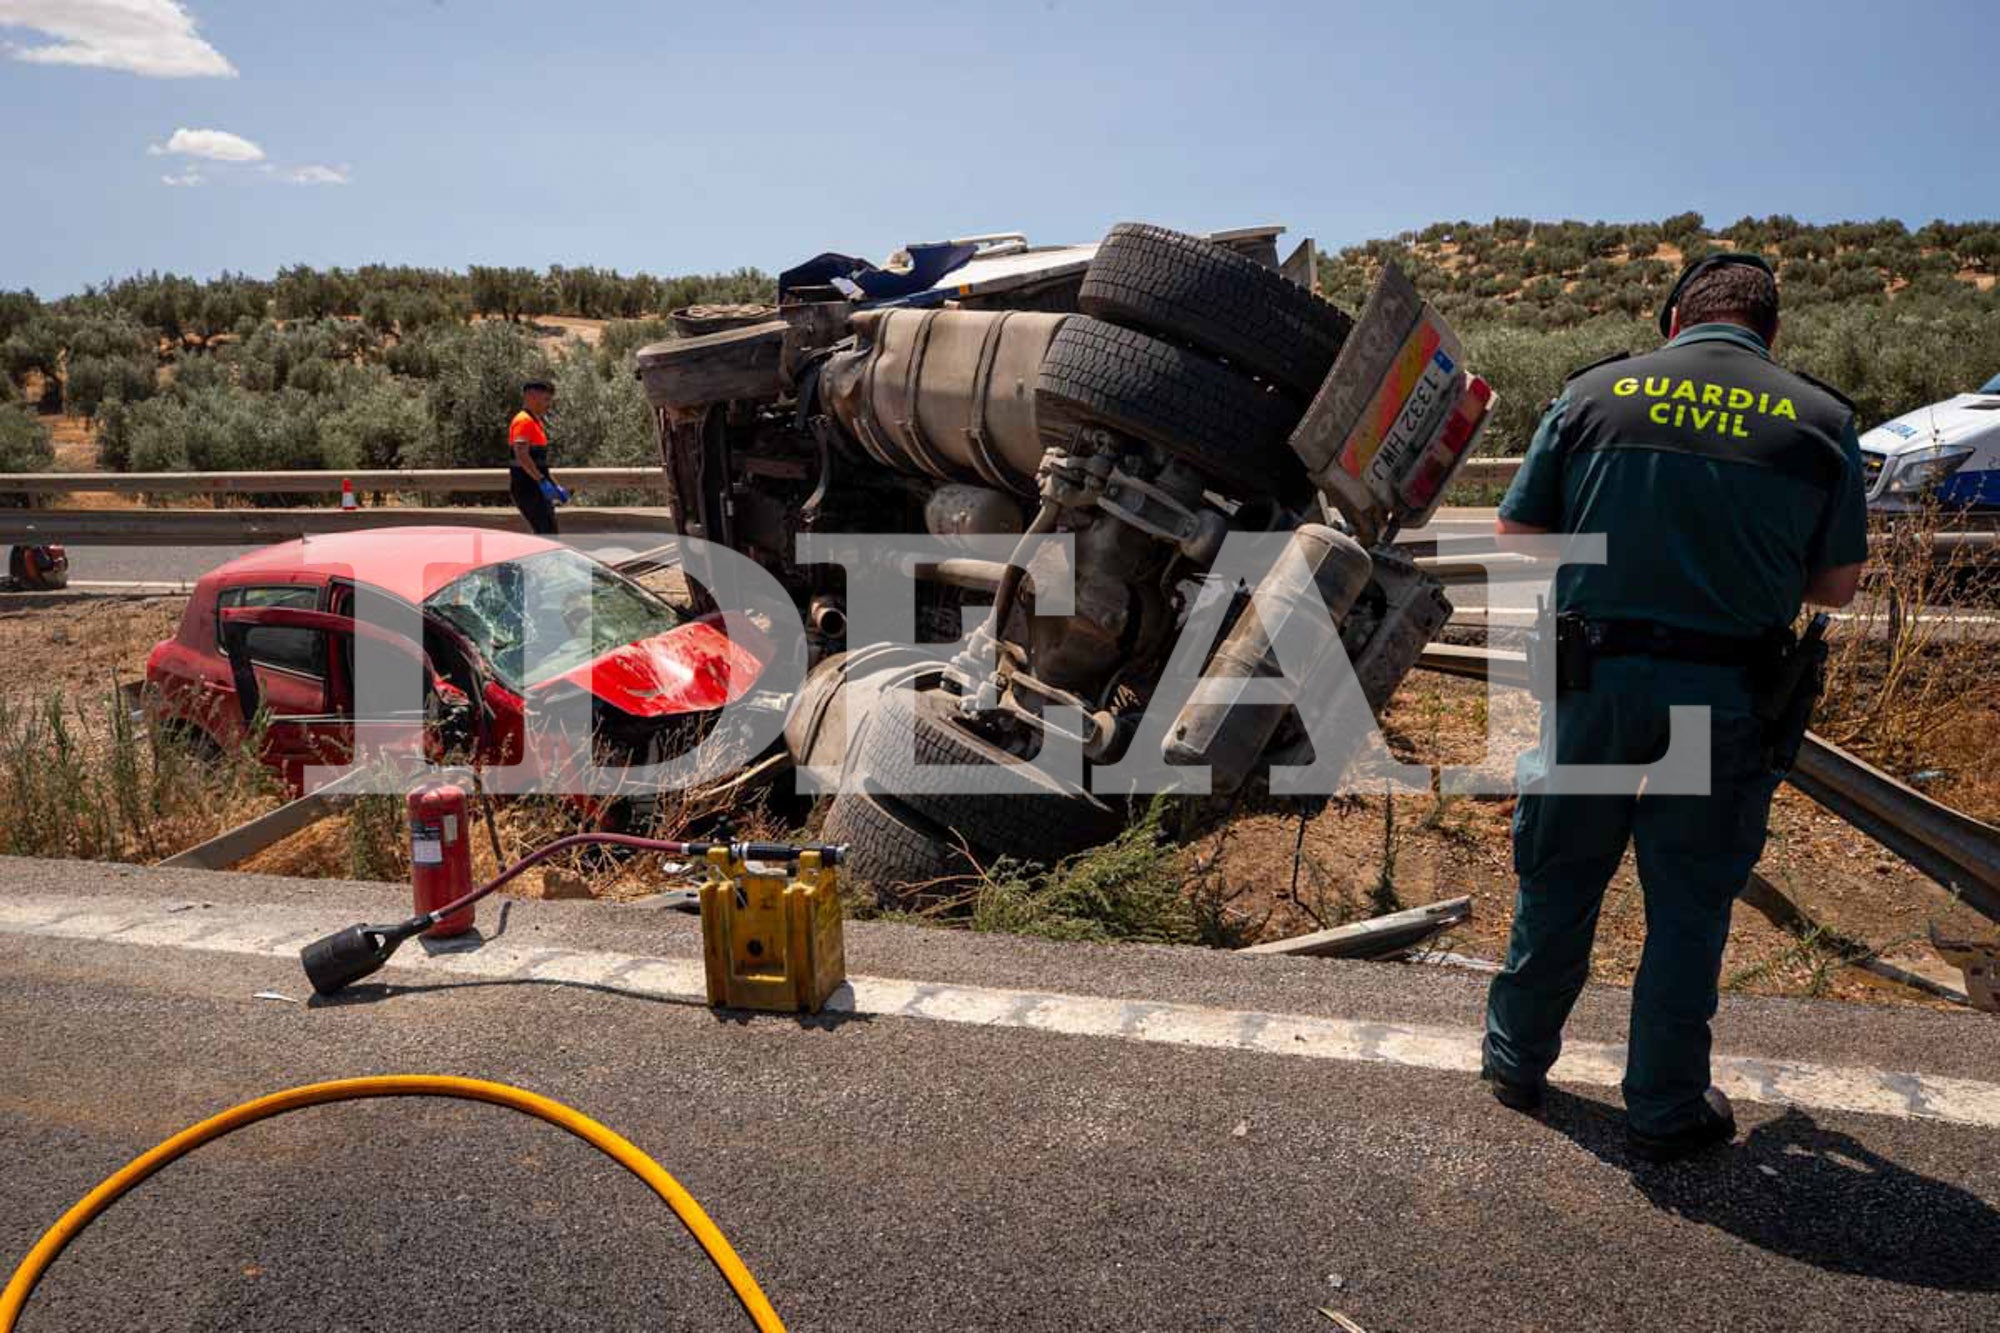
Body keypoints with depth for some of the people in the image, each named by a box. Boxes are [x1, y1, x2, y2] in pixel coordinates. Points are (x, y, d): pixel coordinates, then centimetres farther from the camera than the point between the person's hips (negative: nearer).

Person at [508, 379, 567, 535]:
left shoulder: (536, 421, 21)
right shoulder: (524, 421, -11)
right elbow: (521, 455, -24)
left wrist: (555, 486, 22)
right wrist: (542, 481, -29)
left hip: (535, 486, 10)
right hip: (527, 486, -10)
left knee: (549, 534, 10)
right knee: (546, 534, -15)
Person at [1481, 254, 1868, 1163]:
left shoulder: (1594, 394, -2)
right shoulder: (1821, 422, 0)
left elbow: (1516, 536, 2)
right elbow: (1837, 584, 7)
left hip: (1594, 681, 1)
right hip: (1722, 703, 0)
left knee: (1558, 881, 16)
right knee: (1688, 907, 12)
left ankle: (1517, 1061, 32)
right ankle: (1664, 1111, 25)